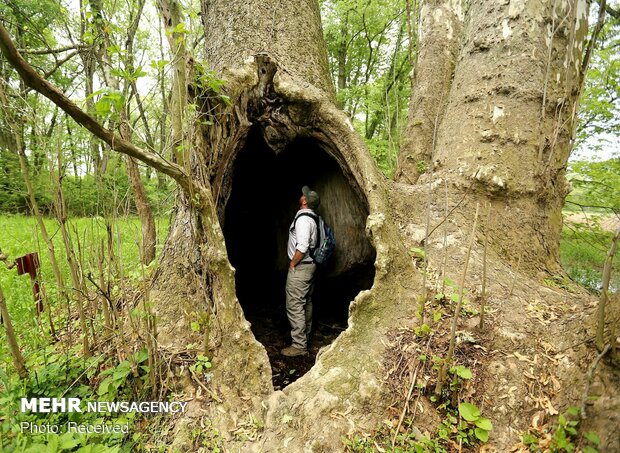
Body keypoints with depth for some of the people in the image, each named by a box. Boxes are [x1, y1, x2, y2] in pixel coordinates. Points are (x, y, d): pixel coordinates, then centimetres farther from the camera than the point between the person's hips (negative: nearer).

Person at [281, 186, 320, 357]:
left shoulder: (303, 219, -20)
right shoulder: (313, 217, 10)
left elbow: (302, 247, -27)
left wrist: (293, 264, -14)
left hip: (300, 267, -10)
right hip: (310, 265, 10)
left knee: (294, 306, -4)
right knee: (306, 303, 19)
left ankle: (299, 345, 3)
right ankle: (305, 337, 33)